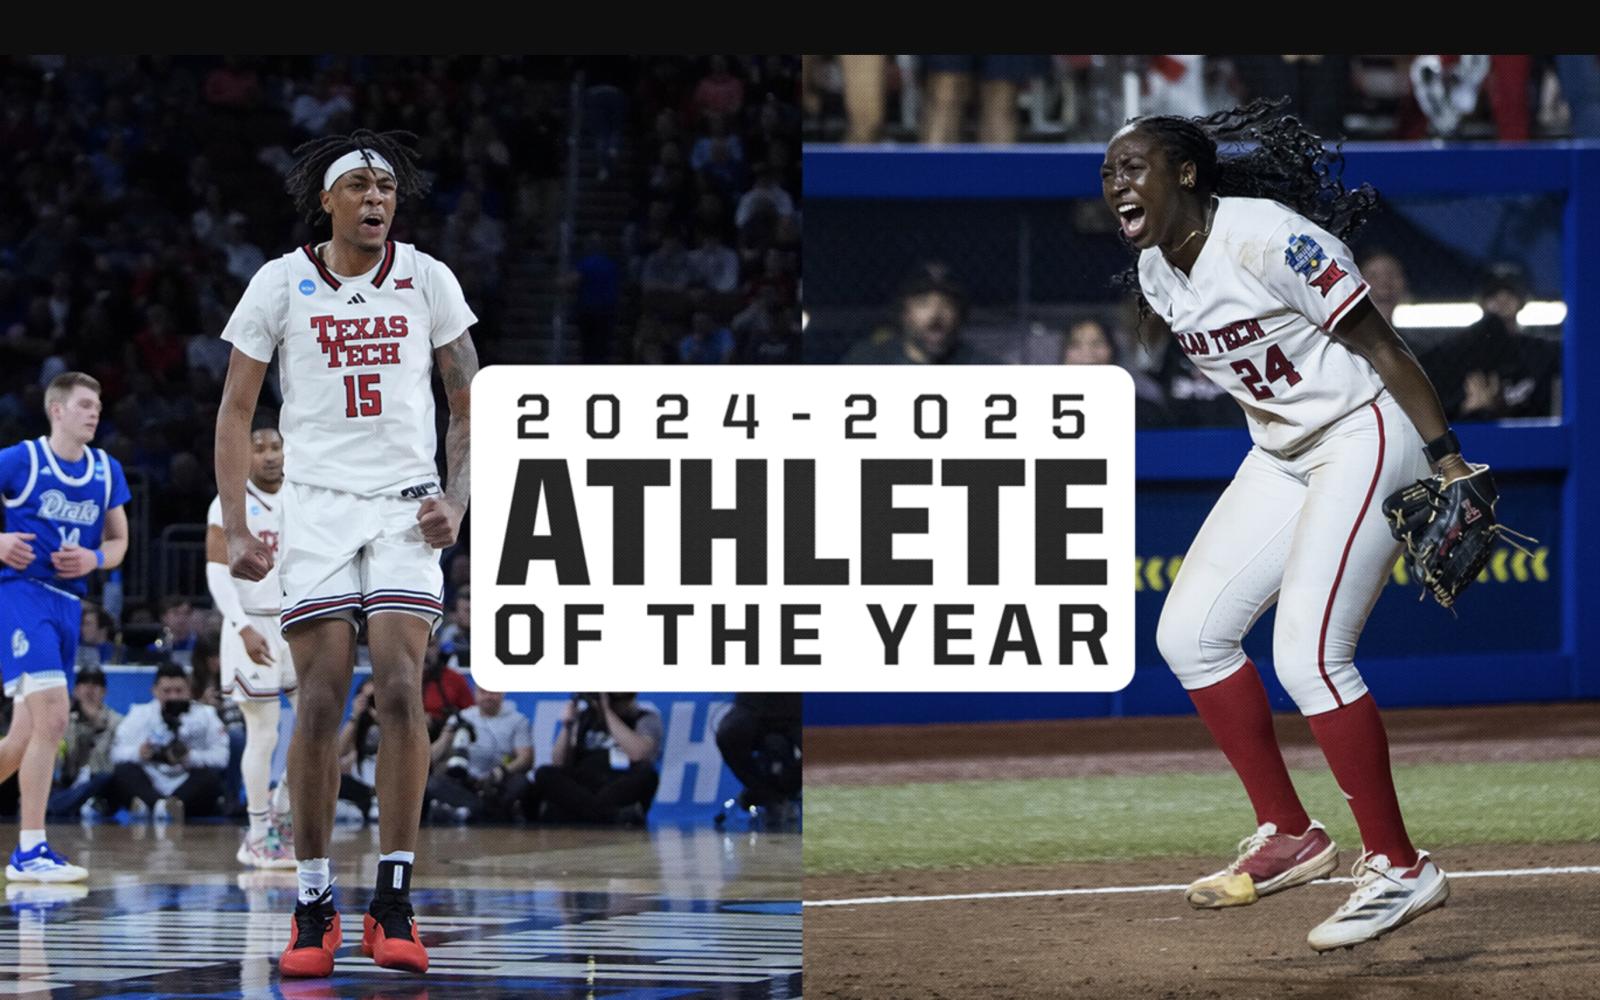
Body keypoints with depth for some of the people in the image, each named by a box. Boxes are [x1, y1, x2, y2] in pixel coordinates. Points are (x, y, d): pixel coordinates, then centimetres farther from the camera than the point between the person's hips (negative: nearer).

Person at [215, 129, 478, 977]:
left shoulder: (427, 281, 6)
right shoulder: (281, 284, 3)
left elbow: (469, 401, 12)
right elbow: (236, 411, 5)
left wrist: (456, 499, -3)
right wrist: (234, 528, -4)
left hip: (406, 508, 1)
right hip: (317, 503, -1)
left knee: (400, 688, -12)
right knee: (321, 696, -8)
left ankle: (393, 901, -8)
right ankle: (313, 907, -1)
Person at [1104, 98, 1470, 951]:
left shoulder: (1265, 240, -22)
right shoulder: (1157, 274, 4)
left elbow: (1379, 345, -21)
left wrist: (1446, 460, -25)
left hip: (1368, 438, -10)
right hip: (1283, 458, 10)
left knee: (1307, 655, -18)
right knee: (1189, 632, 5)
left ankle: (1399, 870, -9)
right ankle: (1288, 838, 14)